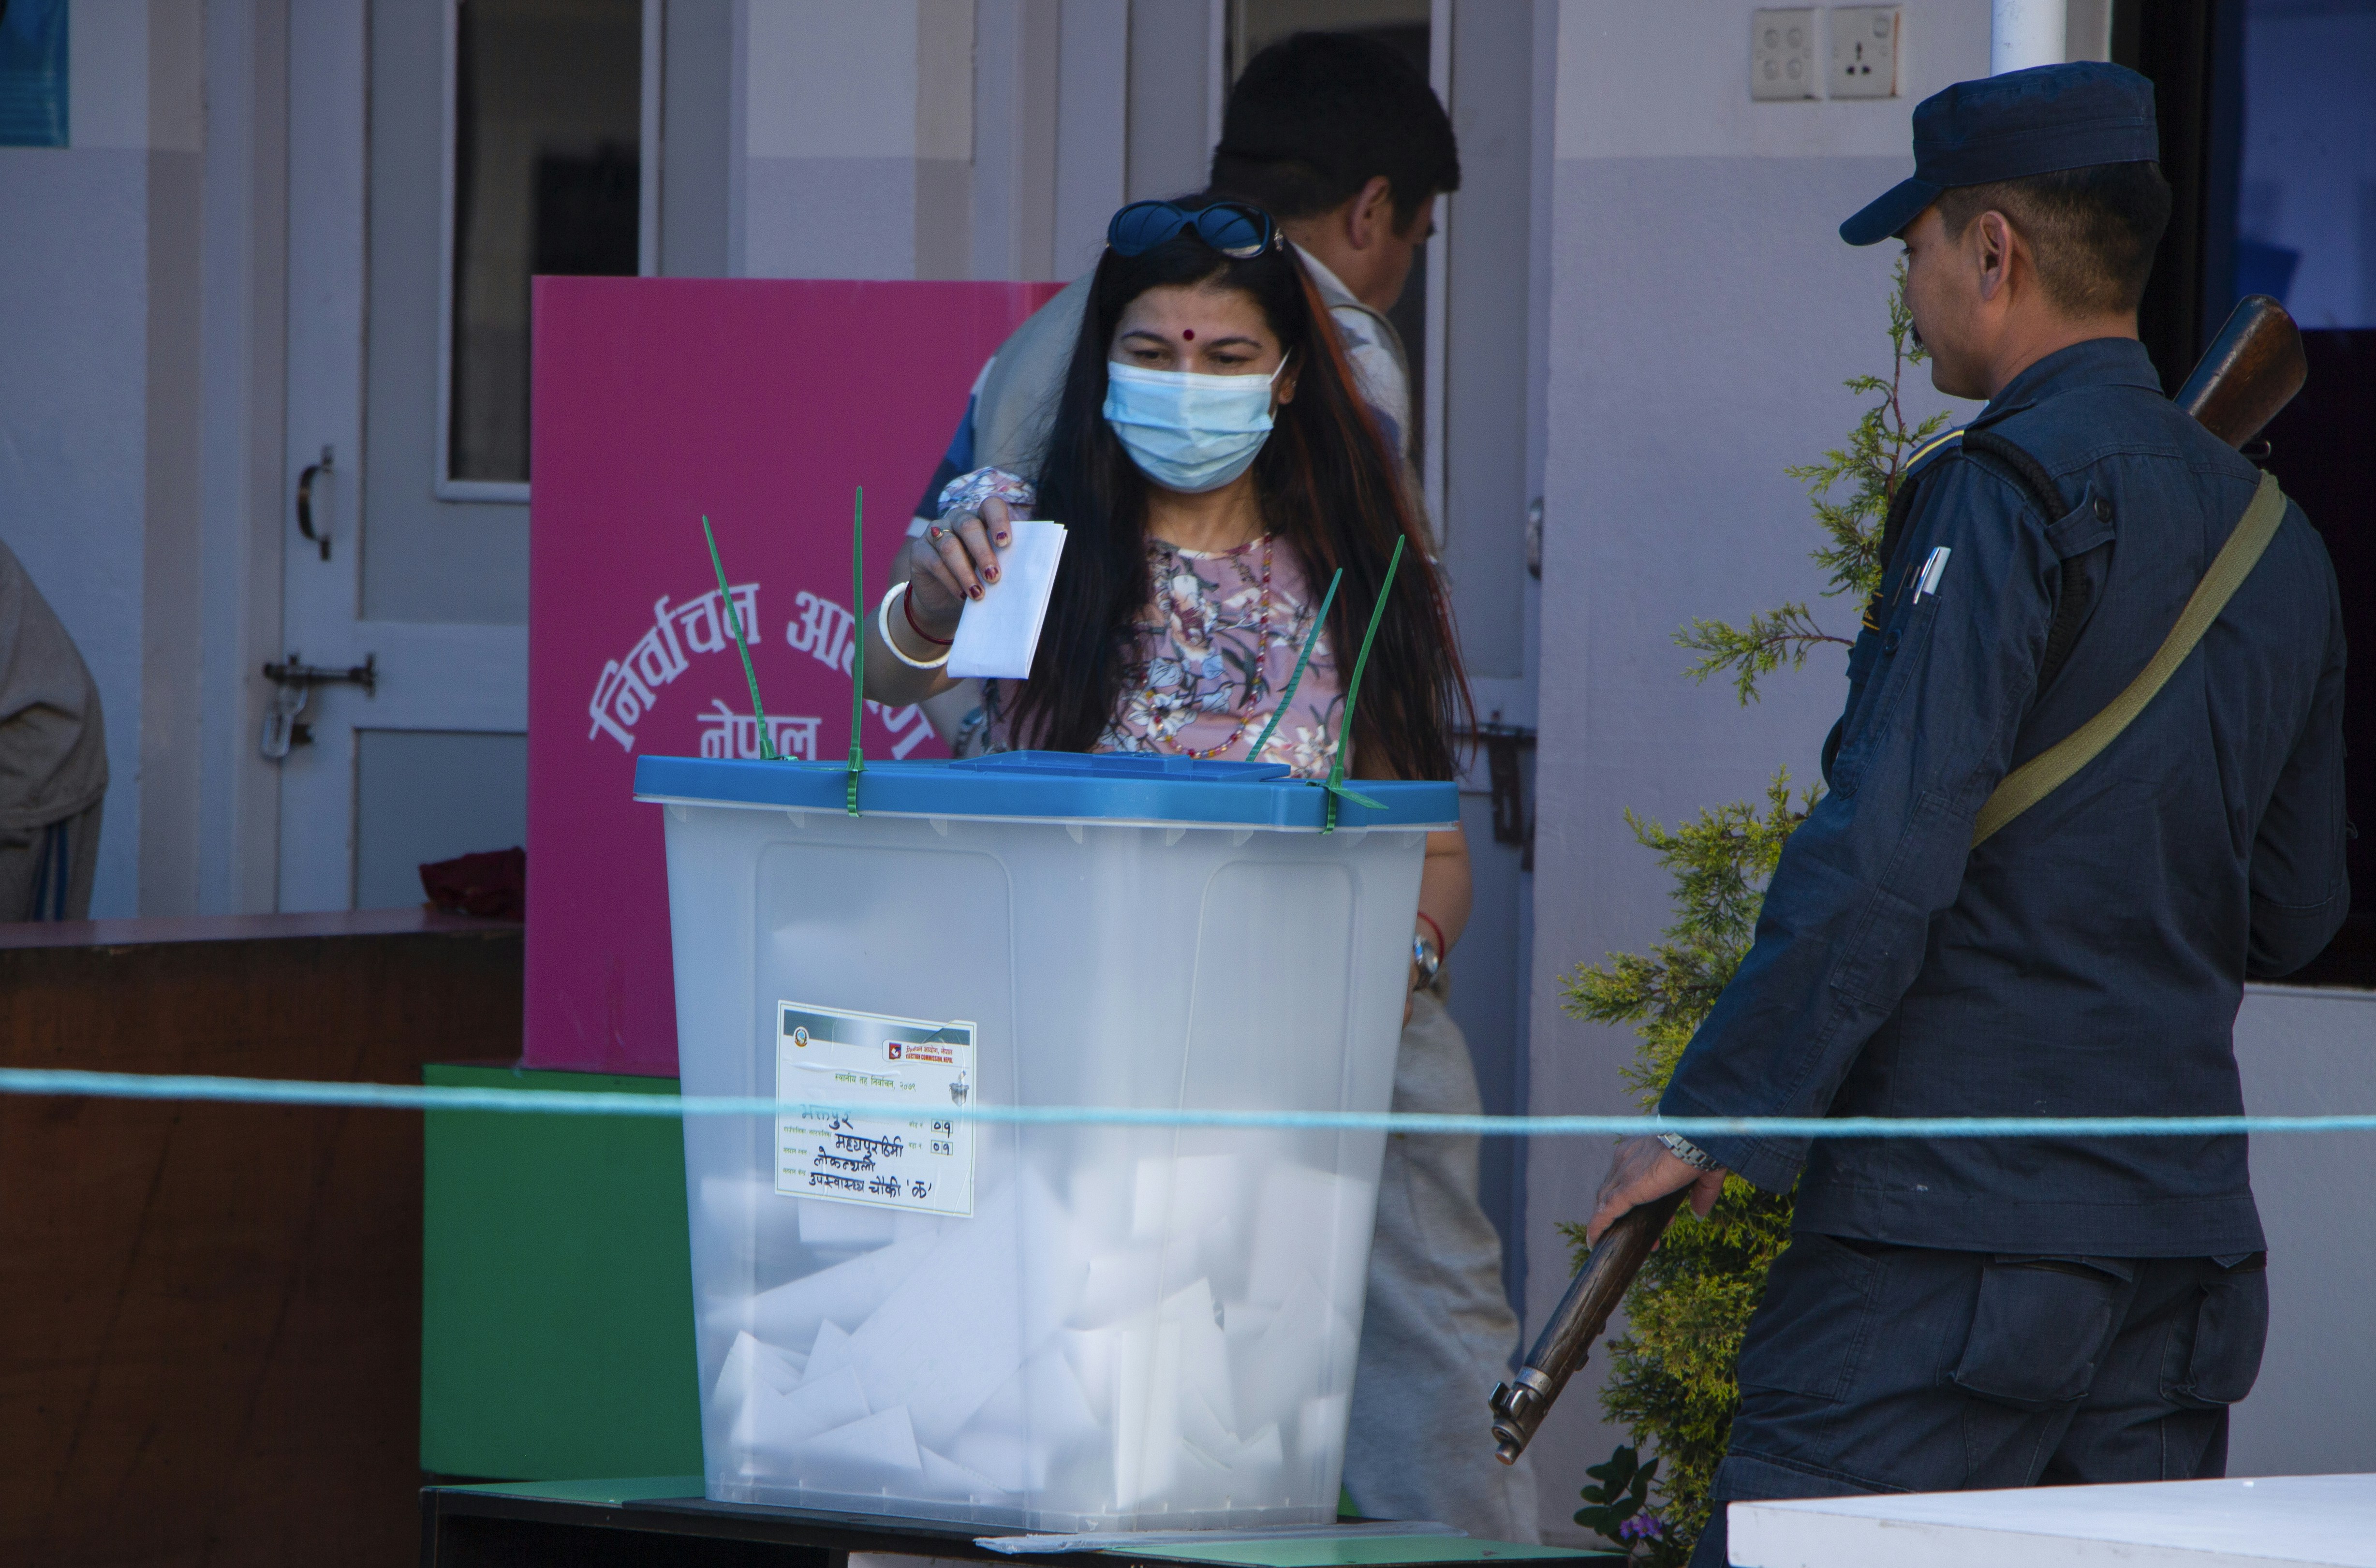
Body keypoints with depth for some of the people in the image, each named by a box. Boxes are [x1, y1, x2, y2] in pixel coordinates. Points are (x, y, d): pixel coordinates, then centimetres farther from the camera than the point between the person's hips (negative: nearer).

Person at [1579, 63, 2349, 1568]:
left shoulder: (2007, 495, -11)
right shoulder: (2270, 532, 14)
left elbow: (1885, 853, -18)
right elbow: (2296, 909, 20)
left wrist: (1711, 1118, -13)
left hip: (1955, 1223, -8)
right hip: (2190, 1240, 8)